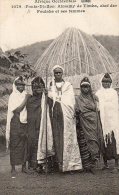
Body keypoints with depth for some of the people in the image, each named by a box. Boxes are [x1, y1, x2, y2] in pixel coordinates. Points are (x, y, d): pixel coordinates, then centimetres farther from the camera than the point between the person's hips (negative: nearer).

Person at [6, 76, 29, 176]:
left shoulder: (25, 95, 14)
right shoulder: (13, 96, 0)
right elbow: (17, 109, -11)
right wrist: (25, 100, -12)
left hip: (25, 122, 5)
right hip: (15, 122, -5)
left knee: (25, 144, 4)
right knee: (14, 144, -3)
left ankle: (24, 166, 14)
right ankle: (13, 167, 4)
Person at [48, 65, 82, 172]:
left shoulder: (68, 85, 14)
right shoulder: (50, 86, 17)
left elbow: (71, 101, 8)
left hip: (66, 115, -1)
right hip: (55, 115, 1)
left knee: (67, 138, -7)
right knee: (57, 138, -4)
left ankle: (69, 162, -6)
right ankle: (59, 163, -2)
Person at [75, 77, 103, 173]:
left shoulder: (94, 98, 14)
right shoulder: (78, 99, 9)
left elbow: (98, 111, 13)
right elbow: (76, 113, 3)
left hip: (93, 125, 2)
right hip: (83, 126, -2)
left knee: (94, 144, -5)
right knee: (84, 145, -5)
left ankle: (90, 165, 1)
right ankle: (87, 166, 2)